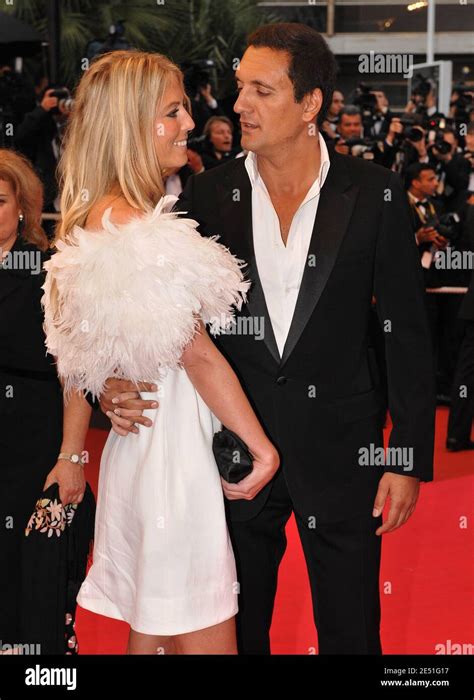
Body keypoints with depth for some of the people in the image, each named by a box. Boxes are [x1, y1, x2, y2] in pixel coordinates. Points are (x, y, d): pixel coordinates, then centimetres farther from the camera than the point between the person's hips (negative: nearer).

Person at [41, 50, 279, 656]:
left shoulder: (91, 219, 11)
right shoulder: (137, 230, -19)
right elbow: (199, 355, -15)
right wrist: (262, 446, -7)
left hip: (136, 448, 10)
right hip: (171, 453, -10)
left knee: (149, 633, 18)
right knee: (205, 641, -2)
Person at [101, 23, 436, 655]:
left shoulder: (373, 193, -5)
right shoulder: (207, 196, -1)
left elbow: (408, 333, -2)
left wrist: (410, 457, -5)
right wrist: (116, 381, -16)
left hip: (340, 450, -2)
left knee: (351, 634, 10)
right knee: (235, 633, 16)